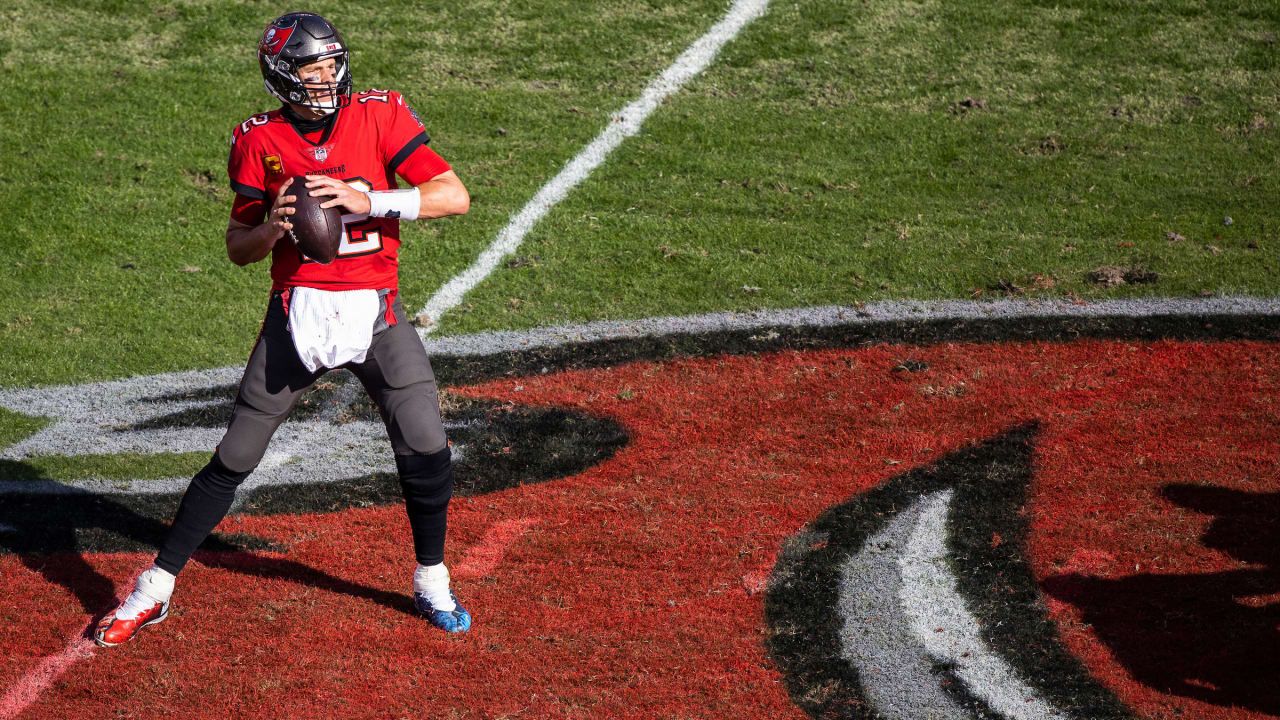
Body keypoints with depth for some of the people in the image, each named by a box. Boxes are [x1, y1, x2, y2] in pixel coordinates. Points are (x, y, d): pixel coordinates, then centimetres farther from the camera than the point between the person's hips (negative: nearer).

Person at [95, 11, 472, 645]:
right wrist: (271, 229, -17)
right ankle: (155, 588, 13)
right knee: (234, 457, 1)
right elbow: (237, 248, 5)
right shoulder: (261, 142, -1)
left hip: (375, 311, 0)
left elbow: (455, 196, -14)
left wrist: (367, 200, -24)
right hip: (297, 313, 0)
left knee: (425, 448, -8)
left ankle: (431, 584, 16)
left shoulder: (380, 117, -4)